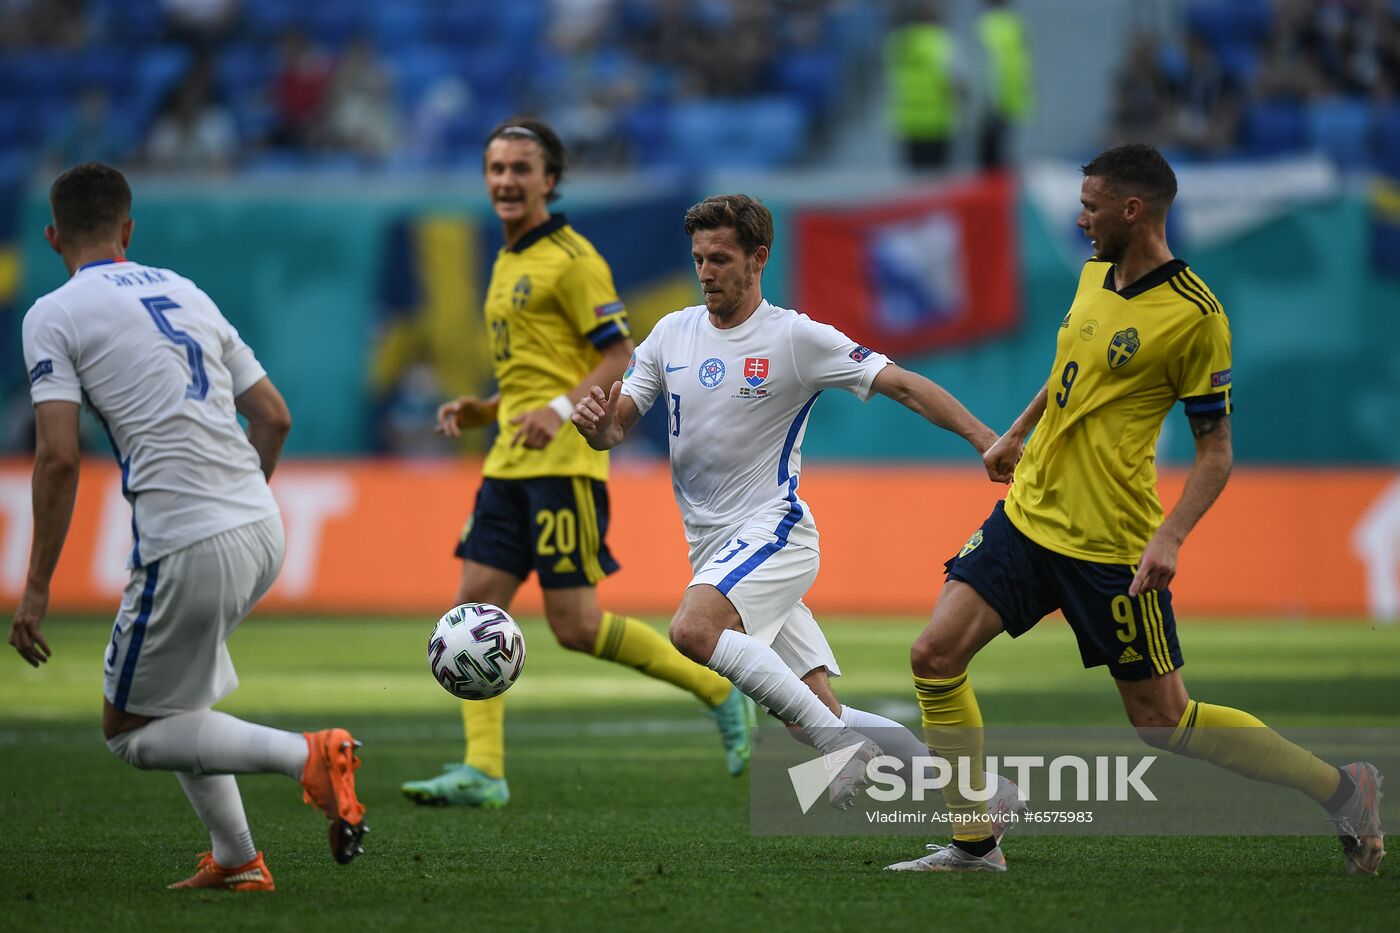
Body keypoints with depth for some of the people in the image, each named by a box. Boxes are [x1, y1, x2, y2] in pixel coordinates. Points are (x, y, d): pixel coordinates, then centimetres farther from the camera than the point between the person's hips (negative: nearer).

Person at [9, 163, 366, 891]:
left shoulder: (53, 316, 0)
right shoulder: (184, 293, 19)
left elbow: (58, 457, -10)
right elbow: (274, 416, 19)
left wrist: (36, 589, -5)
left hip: (189, 546, -7)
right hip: (263, 530, 7)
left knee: (129, 731, 6)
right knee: (176, 693, 27)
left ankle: (307, 757, -13)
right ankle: (234, 859, 19)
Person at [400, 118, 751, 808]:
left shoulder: (571, 259, -8)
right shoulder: (509, 261, 20)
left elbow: (620, 358, -13)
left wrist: (560, 409, -26)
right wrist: (483, 412, 14)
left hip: (562, 462, -9)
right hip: (510, 464, 9)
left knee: (576, 626, -9)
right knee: (476, 606, -1)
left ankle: (718, 692, 6)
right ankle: (482, 770, -3)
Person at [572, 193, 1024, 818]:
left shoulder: (796, 338, -6)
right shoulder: (672, 334, 9)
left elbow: (900, 385, -9)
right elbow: (614, 428, 9)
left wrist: (985, 439, -19)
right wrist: (594, 421, -16)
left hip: (773, 531, -6)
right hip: (713, 547, 6)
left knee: (693, 628, -32)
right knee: (815, 712, 0)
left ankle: (842, 745, -25)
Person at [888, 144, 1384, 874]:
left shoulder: (1194, 315, -16)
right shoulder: (1095, 274, 6)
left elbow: (1216, 450, -13)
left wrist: (1169, 536, -24)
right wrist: (1016, 433, 34)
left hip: (1111, 547, -7)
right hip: (1029, 511, 7)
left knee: (1161, 718, 0)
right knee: (935, 656, -6)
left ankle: (1340, 787, 16)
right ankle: (973, 844, 5)